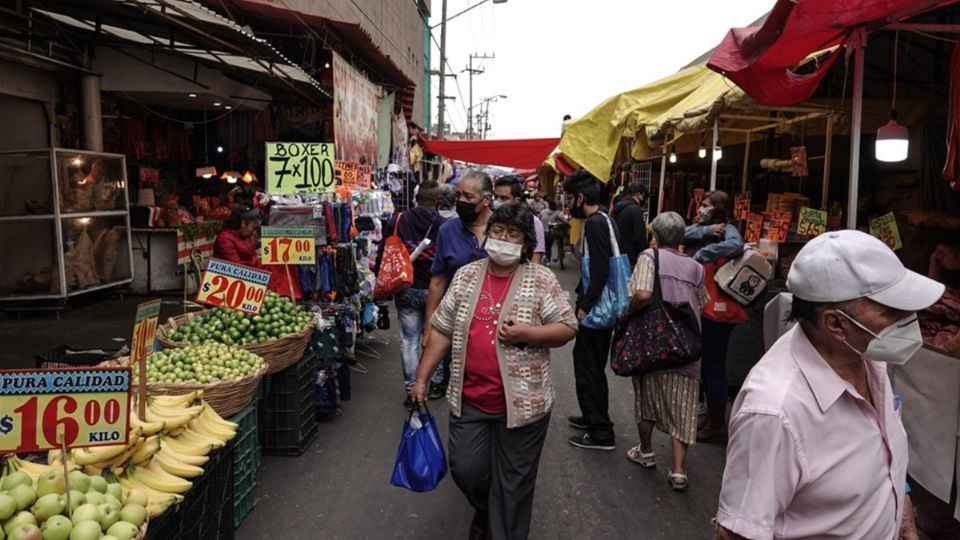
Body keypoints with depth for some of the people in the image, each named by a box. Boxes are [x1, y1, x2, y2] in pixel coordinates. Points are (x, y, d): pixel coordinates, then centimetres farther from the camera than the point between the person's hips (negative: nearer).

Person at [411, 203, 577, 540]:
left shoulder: (541, 280, -6)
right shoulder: (466, 276, 3)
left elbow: (567, 328, -4)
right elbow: (442, 330, 6)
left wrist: (526, 333, -20)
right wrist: (422, 378, 5)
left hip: (522, 402, -3)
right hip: (469, 400, 3)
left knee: (513, 483, 8)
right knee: (465, 469, 12)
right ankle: (486, 509, 44)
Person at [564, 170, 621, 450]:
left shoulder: (594, 223, -18)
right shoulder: (604, 219, 13)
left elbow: (600, 269, -25)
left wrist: (585, 305, -19)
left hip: (595, 308, -10)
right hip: (603, 304, 10)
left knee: (589, 366, -2)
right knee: (589, 362, 21)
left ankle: (600, 432, 6)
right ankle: (593, 416, 34)